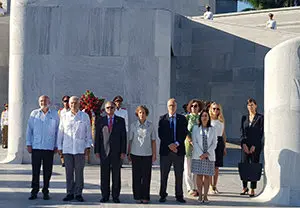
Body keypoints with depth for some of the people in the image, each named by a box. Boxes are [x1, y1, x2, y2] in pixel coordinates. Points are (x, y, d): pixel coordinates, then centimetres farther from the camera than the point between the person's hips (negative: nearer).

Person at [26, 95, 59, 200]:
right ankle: (34, 192, 9)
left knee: (47, 171, 3)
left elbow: (57, 131, 9)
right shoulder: (34, 113, 7)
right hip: (36, 147, 0)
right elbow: (29, 129, 8)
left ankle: (45, 192, 13)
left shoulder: (55, 114, 7)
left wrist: (56, 145, 5)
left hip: (49, 147, 0)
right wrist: (28, 144, 2)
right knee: (35, 171, 2)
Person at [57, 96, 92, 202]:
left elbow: (88, 132, 7)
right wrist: (59, 147, 9)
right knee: (69, 172, 4)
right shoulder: (64, 117, 9)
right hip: (67, 149, 2)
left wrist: (87, 146, 2)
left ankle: (78, 193, 8)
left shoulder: (85, 116, 5)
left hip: (80, 149, -1)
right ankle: (70, 193, 12)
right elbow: (60, 132, 12)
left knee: (79, 172, 1)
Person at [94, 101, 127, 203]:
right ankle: (105, 196, 11)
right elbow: (97, 136, 6)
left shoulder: (120, 121, 6)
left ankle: (115, 196, 10)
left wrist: (123, 151, -4)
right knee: (104, 175, 3)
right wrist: (97, 151, -1)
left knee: (116, 175, 3)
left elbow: (123, 136, 3)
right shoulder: (100, 121, 7)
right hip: (104, 151, 0)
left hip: (116, 152, 0)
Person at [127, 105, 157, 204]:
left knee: (146, 176, 1)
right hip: (135, 154, 0)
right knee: (136, 176, 3)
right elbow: (130, 140, 7)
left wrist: (154, 154, 2)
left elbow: (153, 141, 5)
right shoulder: (133, 125, 2)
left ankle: (145, 197, 9)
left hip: (147, 154, 0)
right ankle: (137, 196, 11)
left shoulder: (150, 125, 1)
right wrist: (128, 153, 7)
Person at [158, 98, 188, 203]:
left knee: (179, 175, 5)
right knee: (164, 175, 3)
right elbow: (160, 134, -2)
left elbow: (184, 133, 0)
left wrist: (177, 143, -13)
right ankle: (163, 195, 12)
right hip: (165, 150, -1)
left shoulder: (182, 119, 7)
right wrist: (169, 145, -13)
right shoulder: (162, 119, 4)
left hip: (179, 150, 1)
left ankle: (179, 196, 13)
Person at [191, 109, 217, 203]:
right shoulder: (196, 128, 5)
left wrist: (207, 153, -10)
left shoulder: (212, 129, 8)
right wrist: (200, 154, -12)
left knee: (207, 176, 2)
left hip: (209, 156, 1)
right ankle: (200, 195, 7)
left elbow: (214, 144, 3)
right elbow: (194, 142, -1)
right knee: (199, 175, 0)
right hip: (198, 156, -1)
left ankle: (205, 196, 7)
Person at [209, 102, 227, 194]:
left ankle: (214, 186, 14)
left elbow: (223, 134, 16)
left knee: (216, 166, 6)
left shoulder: (222, 120, 12)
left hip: (219, 142, 4)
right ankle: (211, 186, 4)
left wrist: (224, 147, 13)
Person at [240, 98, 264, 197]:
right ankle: (244, 187, 16)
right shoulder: (244, 117, 12)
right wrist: (244, 144, -5)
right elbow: (242, 132, 8)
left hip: (256, 145, -3)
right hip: (245, 145, 3)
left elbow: (261, 133, -4)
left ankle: (252, 189, 3)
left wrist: (254, 146, -10)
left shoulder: (260, 117, 0)